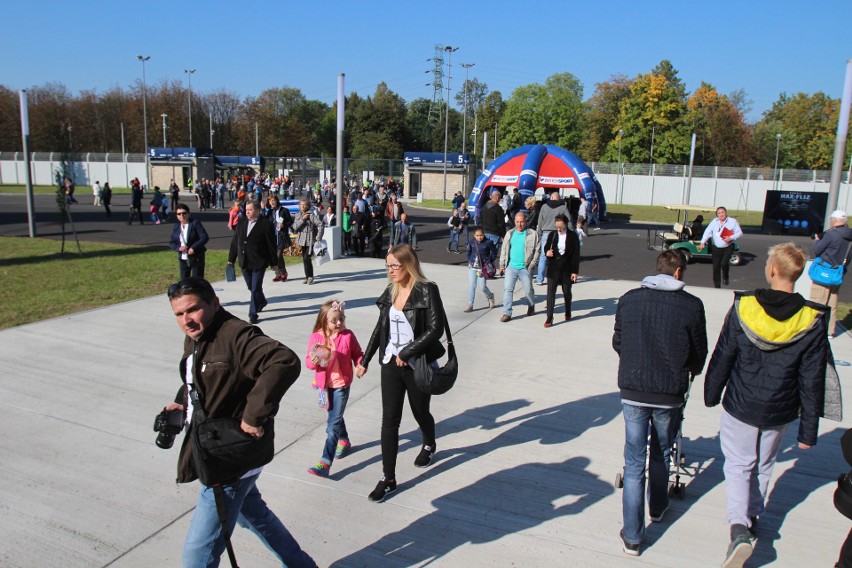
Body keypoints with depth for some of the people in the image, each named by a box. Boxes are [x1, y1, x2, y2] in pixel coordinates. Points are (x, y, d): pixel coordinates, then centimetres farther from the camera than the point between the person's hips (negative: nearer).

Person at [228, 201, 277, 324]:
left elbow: (271, 244, -6)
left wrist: (273, 262, -3)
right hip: (244, 262, 6)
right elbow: (235, 241, 10)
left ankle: (253, 313, 5)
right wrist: (231, 259, 10)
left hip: (259, 263, -5)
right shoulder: (241, 222, 6)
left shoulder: (266, 224, -9)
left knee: (255, 288, -4)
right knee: (251, 287, 18)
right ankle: (261, 302, 43)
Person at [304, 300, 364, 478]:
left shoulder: (348, 336, -9)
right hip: (324, 384, 3)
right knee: (335, 417, 24)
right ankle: (344, 441, 51)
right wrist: (313, 361, -27)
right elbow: (309, 361, -4)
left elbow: (358, 354, 1)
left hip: (341, 385, -3)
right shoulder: (316, 338, -7)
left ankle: (325, 463, -7)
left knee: (333, 423, -6)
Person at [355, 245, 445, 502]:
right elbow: (380, 329, 13)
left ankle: (429, 445, 50)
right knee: (389, 420, 2)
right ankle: (388, 479, 11)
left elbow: (436, 329, -17)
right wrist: (365, 360, 15)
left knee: (420, 413, 17)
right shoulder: (390, 292, 5)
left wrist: (407, 353, -18)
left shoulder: (427, 291, -13)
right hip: (390, 365, 4)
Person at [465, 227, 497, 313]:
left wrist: (490, 262, 1)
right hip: (472, 268, 3)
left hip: (483, 268, -3)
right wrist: (470, 261, 7)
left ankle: (490, 297, 33)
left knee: (483, 287, 1)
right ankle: (470, 305, 10)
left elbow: (494, 252, 2)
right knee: (471, 286, 3)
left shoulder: (488, 243, -9)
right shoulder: (472, 243, 1)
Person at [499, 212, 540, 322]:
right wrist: (502, 265, 10)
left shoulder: (533, 234, -2)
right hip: (511, 267, 2)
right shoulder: (510, 234, 8)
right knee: (507, 289, -5)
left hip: (526, 268, -2)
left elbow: (537, 250, 0)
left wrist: (532, 264, -7)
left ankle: (531, 305, 37)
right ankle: (507, 313, -1)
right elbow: (504, 250, 13)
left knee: (528, 290, 8)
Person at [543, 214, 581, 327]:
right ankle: (549, 318, -5)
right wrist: (547, 252, -11)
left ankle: (568, 313, 37)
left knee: (567, 292, 13)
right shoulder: (552, 235, 1)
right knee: (550, 292, -7)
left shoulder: (573, 236, -5)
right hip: (553, 268, 1)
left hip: (567, 268, -1)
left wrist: (575, 271, -8)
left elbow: (576, 254, -5)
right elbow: (546, 247, 15)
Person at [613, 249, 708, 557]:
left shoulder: (628, 299, -3)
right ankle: (657, 508, 46)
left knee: (634, 462, 8)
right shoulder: (691, 305, -9)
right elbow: (699, 351, 3)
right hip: (670, 393, -1)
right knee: (660, 455, 23)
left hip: (632, 391, 1)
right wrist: (693, 371, 26)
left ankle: (632, 537, 11)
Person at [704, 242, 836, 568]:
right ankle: (752, 519, 40)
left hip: (739, 407, -2)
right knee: (763, 467, 23)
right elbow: (812, 382, -7)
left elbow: (722, 357, -8)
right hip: (780, 412, 2)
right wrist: (808, 430, 2)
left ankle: (738, 527, -5)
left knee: (739, 465, 13)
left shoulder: (743, 308, -16)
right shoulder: (812, 321, -13)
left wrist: (711, 394, 9)